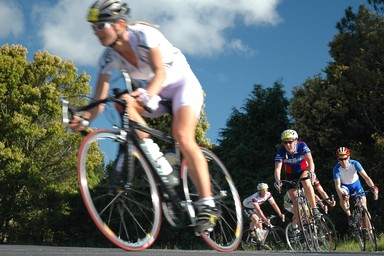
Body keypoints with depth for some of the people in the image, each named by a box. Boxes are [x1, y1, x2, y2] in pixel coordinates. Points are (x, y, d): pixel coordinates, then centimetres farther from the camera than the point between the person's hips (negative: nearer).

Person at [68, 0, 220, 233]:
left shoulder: (144, 34, -25)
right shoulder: (109, 57, -11)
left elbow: (160, 72, -37)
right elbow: (100, 98, -15)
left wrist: (147, 94, -57)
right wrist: (85, 119, -35)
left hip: (183, 83, -6)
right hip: (157, 93, 6)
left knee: (182, 137, -28)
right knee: (123, 102, -24)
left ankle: (208, 204, -27)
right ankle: (156, 158, -19)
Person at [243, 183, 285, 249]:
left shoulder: (268, 194, -20)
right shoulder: (255, 197, -38)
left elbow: (274, 204, -18)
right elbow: (258, 210, -43)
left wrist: (280, 214, -28)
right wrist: (265, 219, -52)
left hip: (254, 208, 6)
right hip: (247, 208, -6)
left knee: (260, 226, -1)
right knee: (255, 219, -32)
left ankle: (261, 242, 11)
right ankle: (251, 230, -4)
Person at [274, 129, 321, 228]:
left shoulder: (302, 145, -27)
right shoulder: (281, 151, -24)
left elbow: (310, 160, -40)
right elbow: (277, 168, -31)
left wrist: (311, 172, -58)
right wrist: (277, 181, -49)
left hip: (304, 170, -1)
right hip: (290, 175, 1)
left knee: (306, 182, -35)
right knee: (294, 199, -8)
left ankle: (314, 208, -27)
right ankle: (296, 224, 5)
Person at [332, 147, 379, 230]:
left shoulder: (355, 163, -28)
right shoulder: (337, 168, -29)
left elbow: (366, 177, -35)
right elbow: (337, 186, -34)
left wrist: (372, 187, -54)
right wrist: (342, 194, -55)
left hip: (355, 184, 1)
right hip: (344, 186, -1)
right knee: (342, 197, -35)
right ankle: (349, 216, -14)